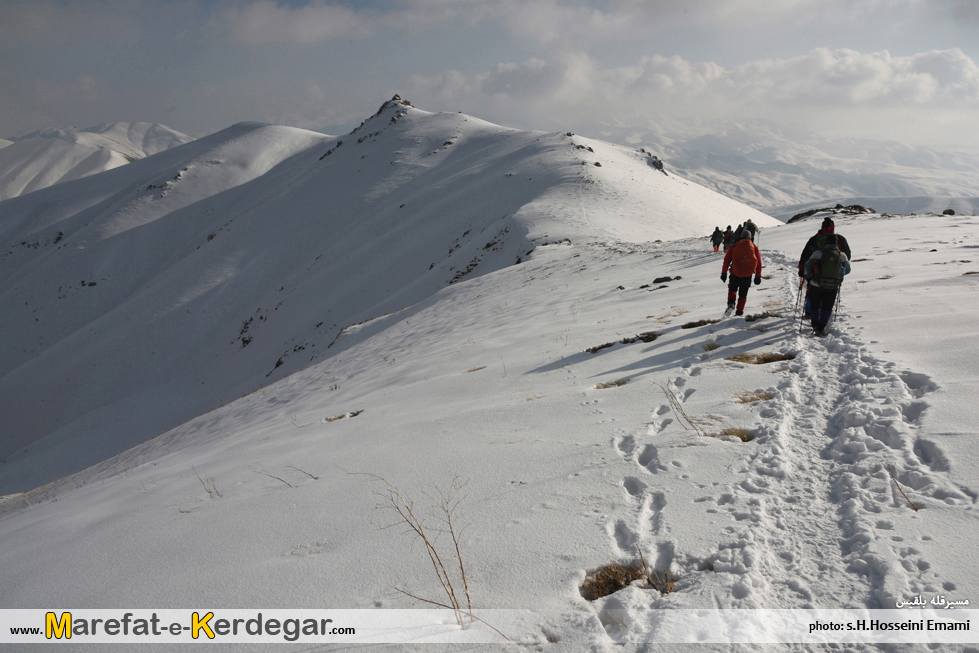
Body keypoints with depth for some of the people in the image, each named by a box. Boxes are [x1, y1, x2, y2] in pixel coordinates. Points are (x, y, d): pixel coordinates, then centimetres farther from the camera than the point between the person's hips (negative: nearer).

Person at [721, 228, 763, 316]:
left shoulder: (734, 246, 7)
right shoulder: (754, 247, 10)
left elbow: (727, 259, 3)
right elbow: (759, 262, 8)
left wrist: (724, 273, 6)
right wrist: (758, 276, 11)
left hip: (735, 273, 0)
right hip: (748, 275, 0)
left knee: (732, 289, 21)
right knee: (743, 294, 13)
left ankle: (731, 303, -3)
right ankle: (739, 312, 11)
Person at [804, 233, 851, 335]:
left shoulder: (817, 253, -5)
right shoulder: (842, 255, 1)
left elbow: (808, 266, -6)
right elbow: (847, 270, 12)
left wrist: (808, 277, 11)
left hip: (816, 285, -1)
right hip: (833, 287, 1)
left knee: (815, 305, 20)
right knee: (827, 308, 13)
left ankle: (815, 326, 27)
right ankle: (820, 329, 3)